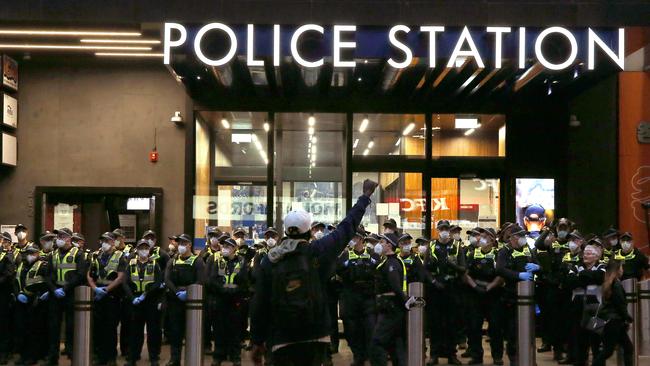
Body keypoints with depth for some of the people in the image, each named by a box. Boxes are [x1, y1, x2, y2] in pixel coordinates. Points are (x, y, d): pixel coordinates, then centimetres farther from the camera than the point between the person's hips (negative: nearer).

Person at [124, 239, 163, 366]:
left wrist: (145, 295, -16)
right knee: (135, 331, 6)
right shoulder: (131, 264, 7)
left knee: (153, 330, 3)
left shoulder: (154, 264, 3)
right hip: (135, 302, 1)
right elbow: (126, 283, 0)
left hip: (151, 302, -1)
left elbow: (158, 283, -7)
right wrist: (132, 298, -13)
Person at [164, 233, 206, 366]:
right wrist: (177, 292, -15)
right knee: (175, 330, 5)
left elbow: (200, 281, -11)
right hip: (174, 301, 3)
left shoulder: (197, 261, 1)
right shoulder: (173, 262, 12)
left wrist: (187, 291, -21)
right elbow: (167, 280, 0)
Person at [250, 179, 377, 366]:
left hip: (281, 338, 1)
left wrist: (257, 341, 10)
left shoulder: (268, 261, 0)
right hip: (314, 336, 0)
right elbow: (346, 227, 8)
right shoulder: (317, 252, -4)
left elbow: (259, 305, 1)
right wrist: (366, 196, 21)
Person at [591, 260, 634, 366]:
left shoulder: (608, 283, 11)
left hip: (609, 320, 9)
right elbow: (621, 305, -16)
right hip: (614, 320, -9)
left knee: (628, 348, 11)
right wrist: (628, 318, -3)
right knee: (608, 350, -5)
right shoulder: (617, 284, -15)